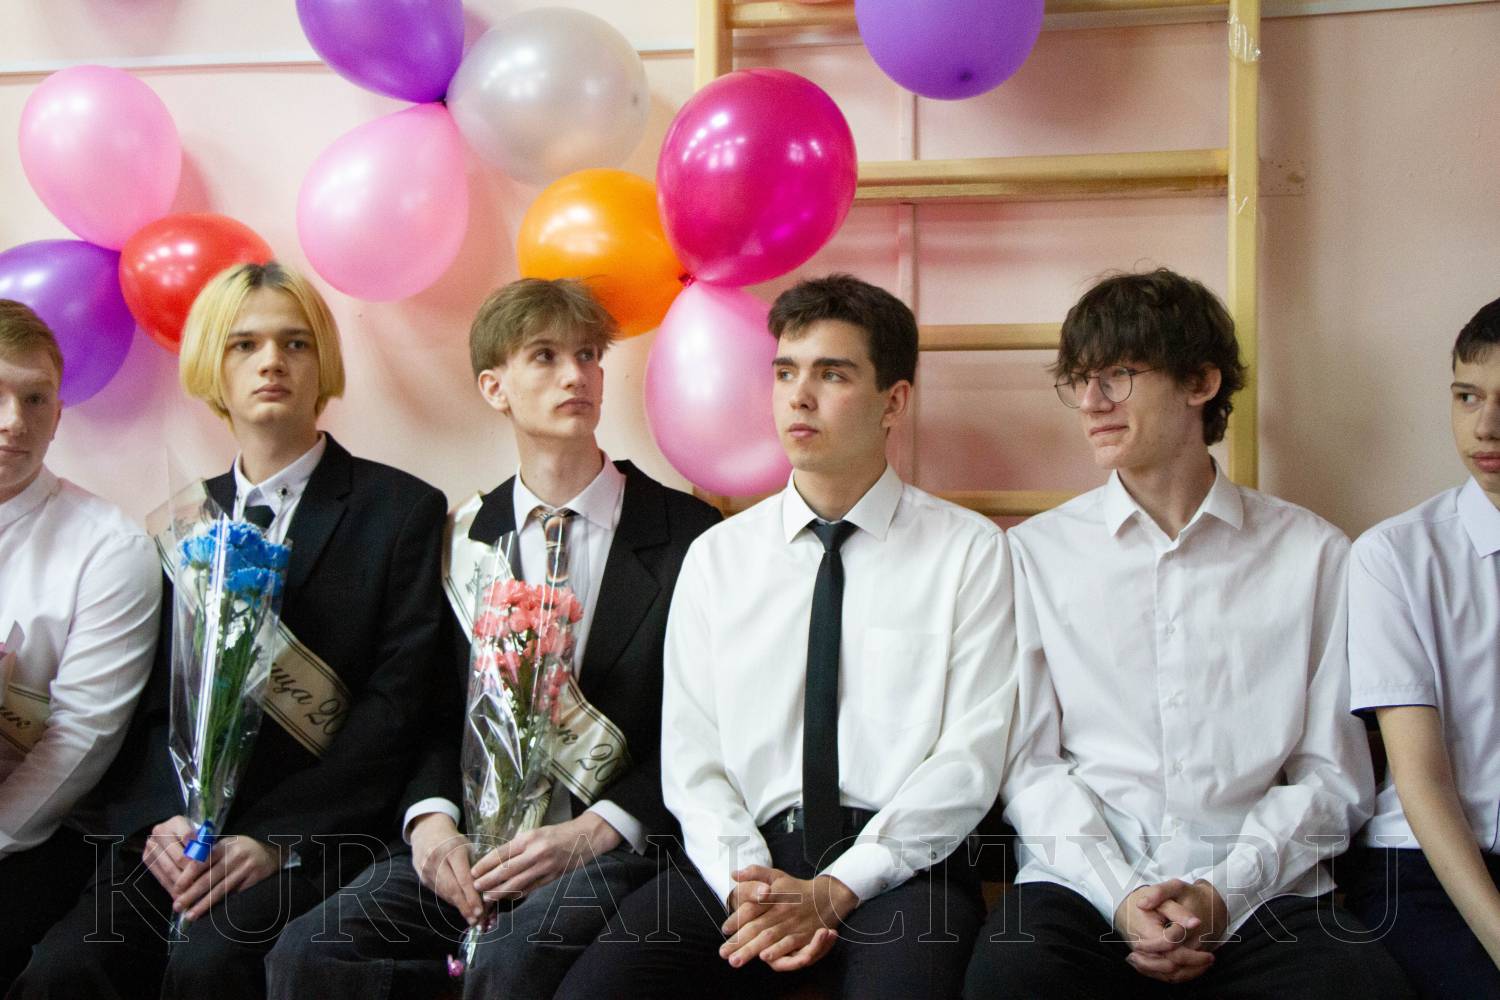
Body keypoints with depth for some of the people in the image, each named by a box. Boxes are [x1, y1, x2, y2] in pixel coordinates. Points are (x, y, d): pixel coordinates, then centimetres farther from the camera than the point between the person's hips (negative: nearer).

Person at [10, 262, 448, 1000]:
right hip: (182, 830, 3)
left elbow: (396, 703, -4)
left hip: (317, 835, -3)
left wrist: (276, 840, -14)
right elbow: (154, 697, 12)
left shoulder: (403, 509, 4)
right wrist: (160, 819, -10)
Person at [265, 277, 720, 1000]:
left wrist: (592, 832, -13)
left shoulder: (686, 534, 2)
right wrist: (432, 818, -7)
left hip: (619, 840, -3)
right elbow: (439, 713, 14)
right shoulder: (463, 539, 13)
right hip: (481, 838, 3)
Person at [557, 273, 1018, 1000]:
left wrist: (835, 889, -13)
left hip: (897, 866, -2)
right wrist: (746, 882, -11)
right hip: (748, 854, 3)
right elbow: (690, 756, 8)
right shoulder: (717, 558, 14)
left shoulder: (970, 552, 5)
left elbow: (971, 757, -2)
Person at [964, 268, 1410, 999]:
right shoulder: (1036, 553, 11)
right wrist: (1119, 896, -10)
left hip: (1261, 898, 0)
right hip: (1079, 885, 0)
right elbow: (1026, 760, 5)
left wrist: (1224, 892, -8)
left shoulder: (1313, 553, 9)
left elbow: (1334, 775, 6)